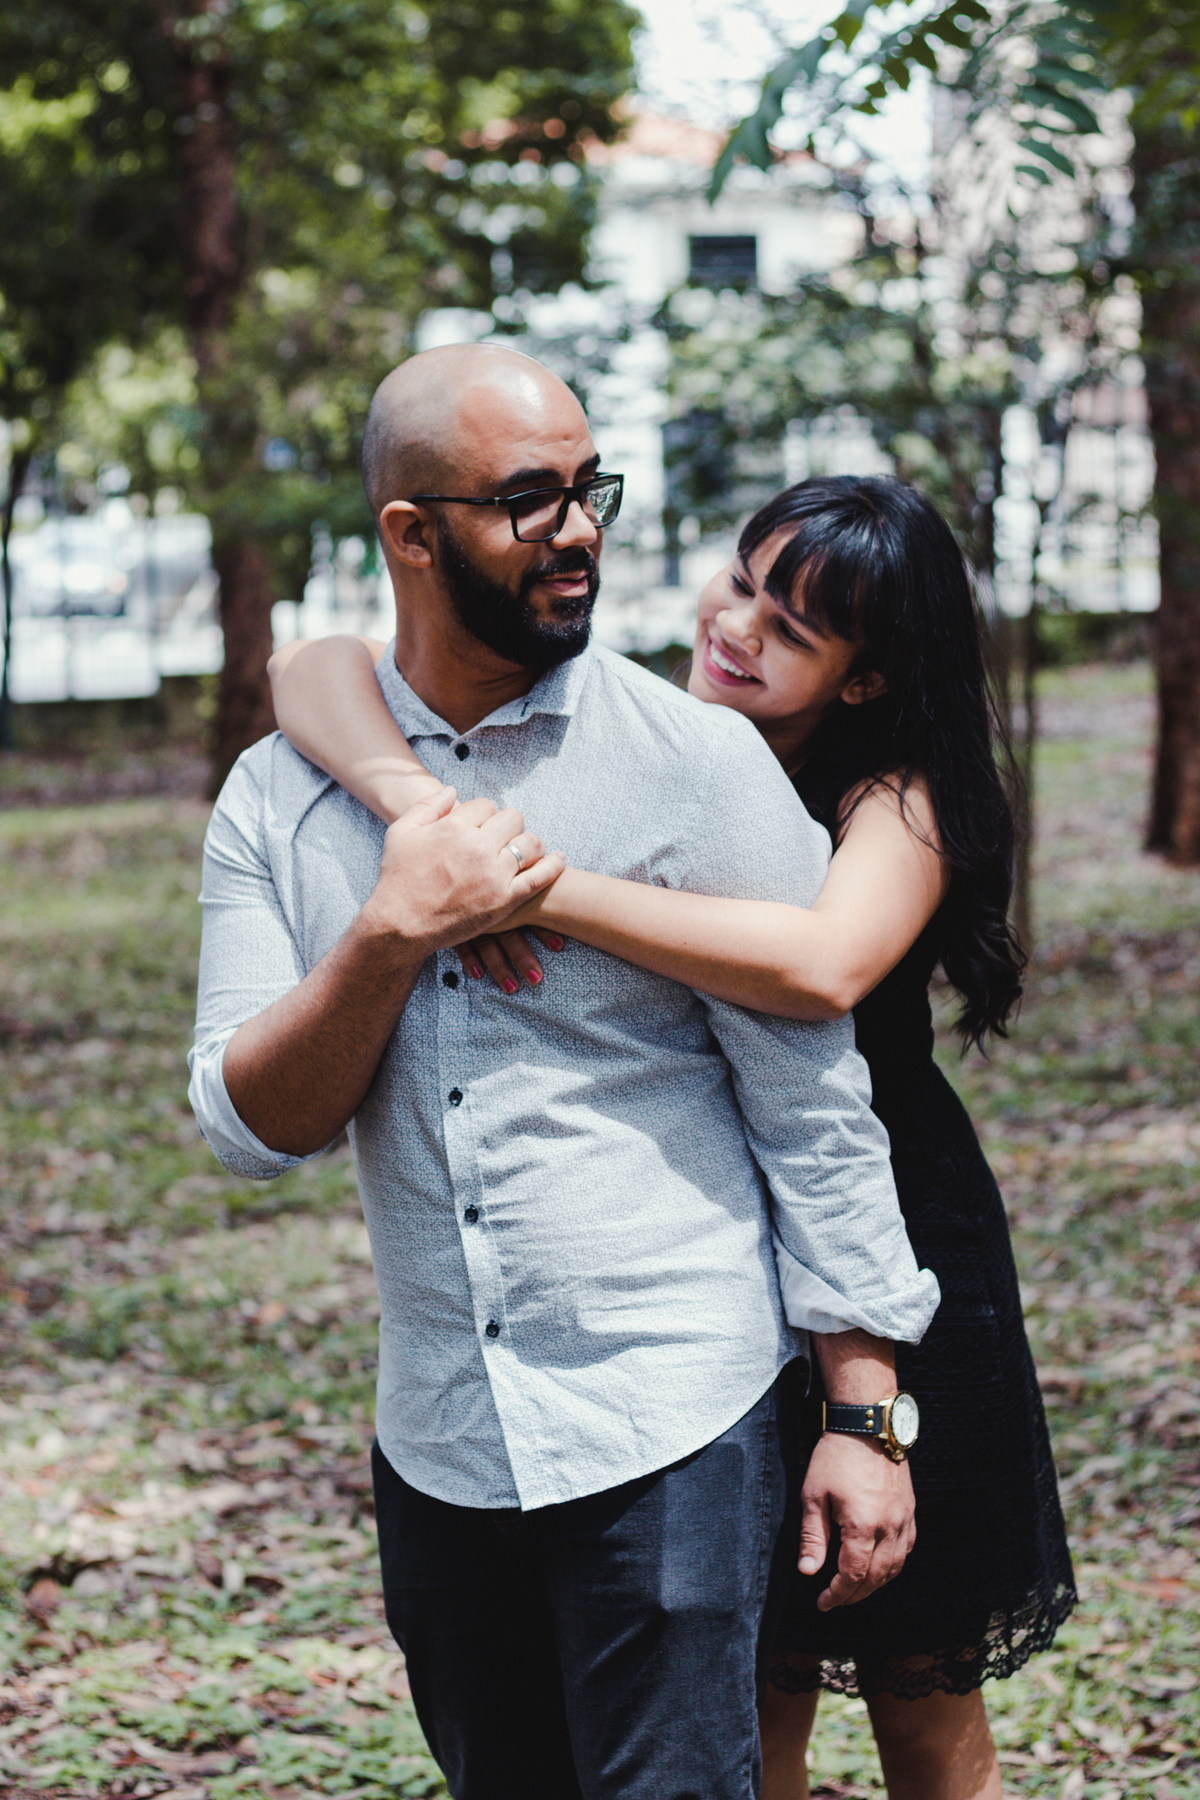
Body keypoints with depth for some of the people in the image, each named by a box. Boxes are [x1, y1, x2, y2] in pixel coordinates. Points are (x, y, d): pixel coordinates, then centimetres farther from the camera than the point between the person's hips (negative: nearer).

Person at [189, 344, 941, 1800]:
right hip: (437, 1447, 4)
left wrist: (865, 1416, -7)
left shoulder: (697, 763, -6)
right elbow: (249, 1127, -4)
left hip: (674, 1428, -3)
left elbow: (815, 1105, -5)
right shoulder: (280, 801, 2)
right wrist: (393, 936, -20)